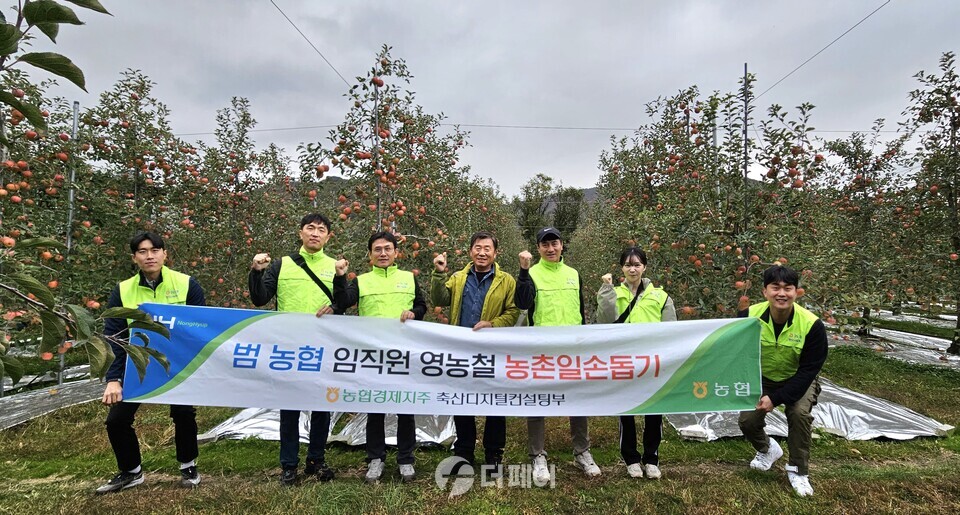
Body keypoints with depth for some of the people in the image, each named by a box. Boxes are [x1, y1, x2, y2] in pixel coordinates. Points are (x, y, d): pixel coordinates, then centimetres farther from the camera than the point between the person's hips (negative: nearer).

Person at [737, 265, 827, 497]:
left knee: (800, 413, -27)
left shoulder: (812, 325, -27)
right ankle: (767, 448, 26)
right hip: (761, 378, 2)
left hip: (798, 380, -1)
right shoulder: (749, 316, -25)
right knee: (747, 420, -12)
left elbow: (808, 371, -22)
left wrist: (776, 398, -27)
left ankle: (798, 470, -1)